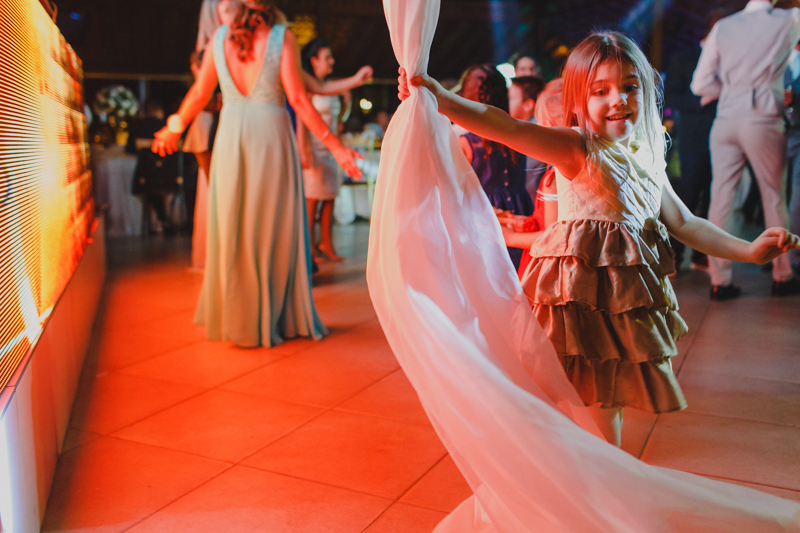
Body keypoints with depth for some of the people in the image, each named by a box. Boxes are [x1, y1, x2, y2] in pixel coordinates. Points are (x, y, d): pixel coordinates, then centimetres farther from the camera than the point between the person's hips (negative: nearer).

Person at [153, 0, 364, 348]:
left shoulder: (219, 37, 4)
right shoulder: (281, 37, -5)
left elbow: (200, 93, 8)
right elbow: (297, 99, -10)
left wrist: (173, 129, 24)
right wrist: (333, 144, -5)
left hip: (231, 136, 3)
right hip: (271, 133, -3)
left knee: (231, 228, 12)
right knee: (273, 228, 7)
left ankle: (231, 316, 20)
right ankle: (270, 318, 14)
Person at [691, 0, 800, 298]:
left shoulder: (722, 27, 8)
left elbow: (700, 85, 6)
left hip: (725, 120, 2)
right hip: (762, 119, -2)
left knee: (720, 198, 2)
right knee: (774, 198, 9)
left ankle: (719, 280, 2)